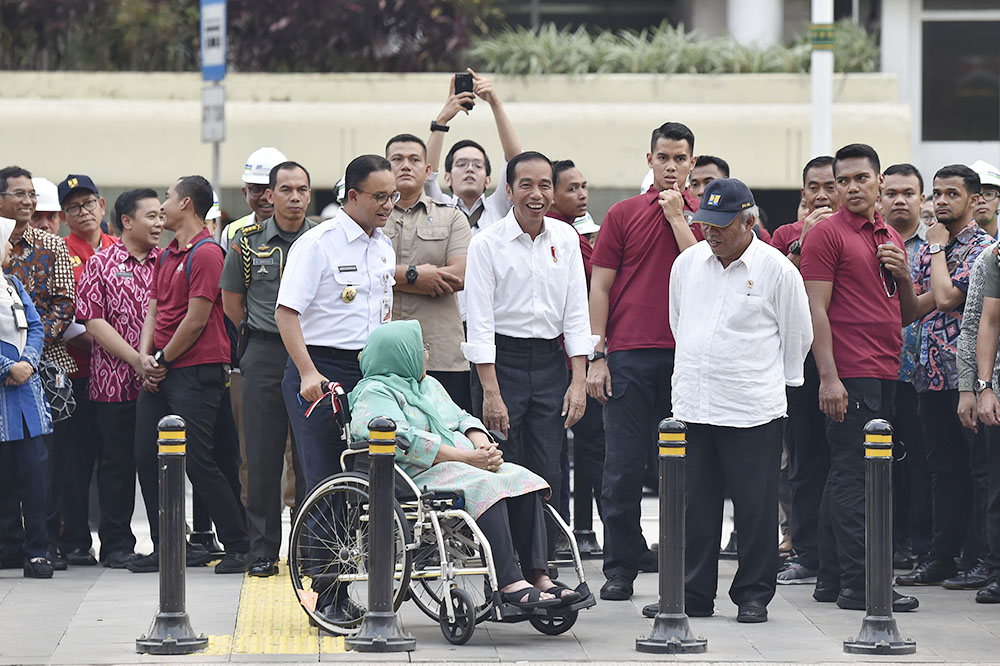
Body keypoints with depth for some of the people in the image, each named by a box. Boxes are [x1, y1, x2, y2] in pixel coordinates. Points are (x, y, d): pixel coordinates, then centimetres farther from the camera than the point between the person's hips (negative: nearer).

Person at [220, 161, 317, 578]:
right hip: (264, 356, 0)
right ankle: (263, 551, 4)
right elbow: (232, 301, 16)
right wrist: (261, 334, 11)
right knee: (263, 458, -1)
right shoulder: (247, 243, 5)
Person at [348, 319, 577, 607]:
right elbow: (404, 439, -16)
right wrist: (467, 458, -18)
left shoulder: (429, 385, 28)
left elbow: (464, 420, 25)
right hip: (420, 476, -9)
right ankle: (510, 584, -40)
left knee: (523, 479, -17)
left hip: (468, 465, 9)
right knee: (485, 487, -34)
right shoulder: (374, 393, -3)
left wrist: (483, 447, 0)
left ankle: (538, 576, -26)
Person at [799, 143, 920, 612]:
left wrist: (903, 276, 2)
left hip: (884, 374, 8)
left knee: (844, 478, 11)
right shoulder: (827, 234, -5)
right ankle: (859, 585, -11)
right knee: (854, 477, -9)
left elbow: (906, 315, 23)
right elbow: (816, 309, -11)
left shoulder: (890, 238, 18)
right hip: (849, 375, -8)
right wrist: (828, 377, -18)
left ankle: (832, 579, 15)